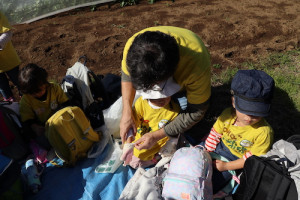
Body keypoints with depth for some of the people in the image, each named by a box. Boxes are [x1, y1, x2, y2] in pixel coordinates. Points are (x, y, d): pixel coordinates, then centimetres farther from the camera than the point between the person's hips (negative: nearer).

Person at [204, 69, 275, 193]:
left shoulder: (264, 132, -28)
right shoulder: (227, 114, -17)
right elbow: (215, 133, -4)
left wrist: (226, 166, -18)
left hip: (236, 159, -4)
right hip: (219, 146, 5)